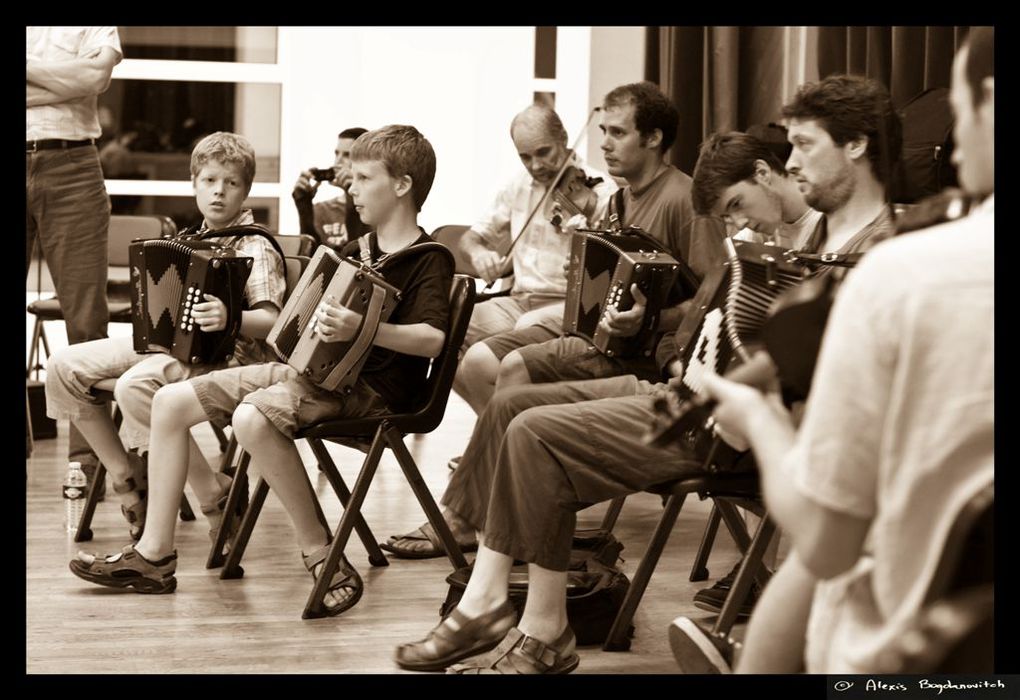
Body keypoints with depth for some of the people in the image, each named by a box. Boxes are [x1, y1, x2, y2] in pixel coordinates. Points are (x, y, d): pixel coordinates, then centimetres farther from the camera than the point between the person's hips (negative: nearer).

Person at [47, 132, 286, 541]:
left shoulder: (255, 248, -7)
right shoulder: (191, 240, 16)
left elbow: (271, 321, -19)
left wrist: (230, 318, -37)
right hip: (163, 341, 8)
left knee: (135, 386, -36)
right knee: (65, 367, -3)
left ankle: (215, 499, -24)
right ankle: (128, 478, 4)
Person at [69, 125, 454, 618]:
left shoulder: (429, 259, -9)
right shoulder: (356, 252, 19)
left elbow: (432, 339, -26)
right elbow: (302, 321, 31)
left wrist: (362, 329, -38)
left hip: (370, 388, -9)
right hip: (310, 368, 10)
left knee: (252, 417, -37)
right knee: (171, 401, 3)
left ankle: (321, 557, -25)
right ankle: (154, 556, 4)